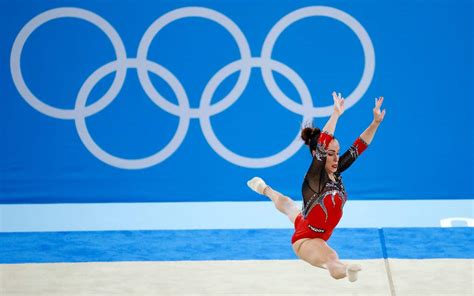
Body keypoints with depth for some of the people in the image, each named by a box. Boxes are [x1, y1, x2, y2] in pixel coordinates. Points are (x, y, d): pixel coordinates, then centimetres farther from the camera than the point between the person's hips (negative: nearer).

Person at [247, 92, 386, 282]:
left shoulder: (335, 173, -8)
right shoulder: (314, 178, -29)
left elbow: (358, 147, -11)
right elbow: (321, 146, -44)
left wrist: (376, 122, -19)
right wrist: (335, 115, -47)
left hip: (306, 226, 10)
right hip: (306, 239, -10)